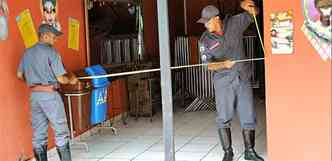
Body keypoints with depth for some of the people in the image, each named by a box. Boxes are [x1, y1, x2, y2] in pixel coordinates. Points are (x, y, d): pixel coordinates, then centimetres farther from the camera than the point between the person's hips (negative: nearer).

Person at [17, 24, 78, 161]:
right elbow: (60, 78, -11)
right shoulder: (51, 52, -9)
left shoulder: (27, 52, 10)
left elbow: (20, 75, 16)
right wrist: (71, 80, 8)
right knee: (61, 132, 2)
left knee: (38, 134, 8)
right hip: (49, 95, -6)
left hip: (34, 95, 6)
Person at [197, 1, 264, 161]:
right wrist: (224, 64, -30)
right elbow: (208, 65, -11)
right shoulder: (205, 40, -7)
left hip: (243, 79, 2)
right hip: (223, 83, -1)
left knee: (248, 116, 6)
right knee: (223, 118, 2)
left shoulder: (234, 22, -3)